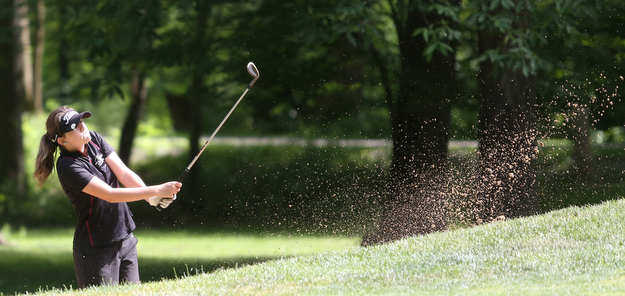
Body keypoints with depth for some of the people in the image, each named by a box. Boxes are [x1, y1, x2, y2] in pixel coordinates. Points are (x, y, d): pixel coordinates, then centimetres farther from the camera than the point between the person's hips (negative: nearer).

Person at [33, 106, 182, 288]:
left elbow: (124, 174, -7)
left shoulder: (93, 139, 1)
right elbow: (110, 195, -26)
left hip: (125, 239, 7)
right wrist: (155, 191, -31)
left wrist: (152, 198, -23)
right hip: (97, 250, -7)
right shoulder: (67, 166, -21)